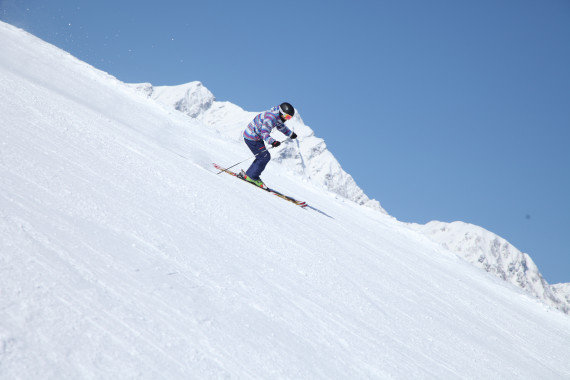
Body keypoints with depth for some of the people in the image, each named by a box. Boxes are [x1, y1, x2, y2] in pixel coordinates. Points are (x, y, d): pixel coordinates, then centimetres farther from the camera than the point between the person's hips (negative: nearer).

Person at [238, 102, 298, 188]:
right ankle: (252, 177, -6)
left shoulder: (278, 116, 3)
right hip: (251, 138, -10)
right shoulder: (270, 118, -29)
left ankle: (248, 175, 17)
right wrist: (272, 142, -53)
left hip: (257, 137, 10)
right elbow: (264, 133, -37)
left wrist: (290, 133, 32)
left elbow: (280, 126, 25)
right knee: (265, 157, -12)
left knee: (263, 157, 12)